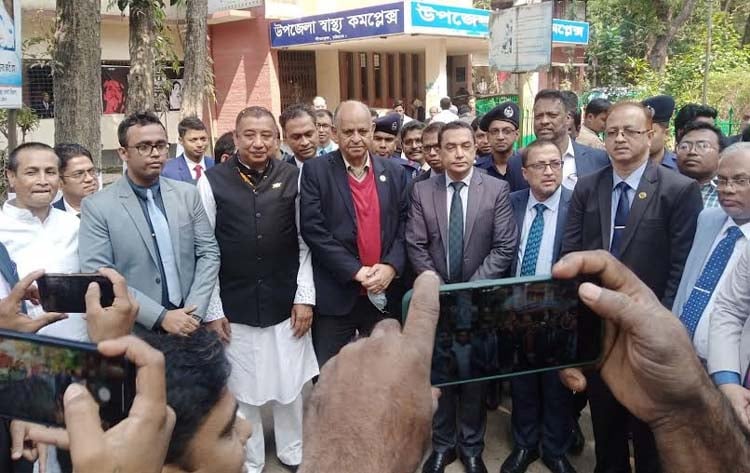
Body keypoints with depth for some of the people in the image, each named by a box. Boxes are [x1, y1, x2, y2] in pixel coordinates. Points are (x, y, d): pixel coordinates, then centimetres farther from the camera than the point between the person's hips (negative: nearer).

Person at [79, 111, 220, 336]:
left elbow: (209, 252, 3)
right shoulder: (97, 207, -7)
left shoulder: (187, 194, 3)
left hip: (189, 325, 3)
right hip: (135, 331, -3)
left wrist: (193, 313, -9)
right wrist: (161, 317, -17)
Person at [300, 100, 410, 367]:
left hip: (386, 293, 3)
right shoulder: (316, 171, -4)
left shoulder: (395, 172, 7)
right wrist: (356, 271, -16)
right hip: (335, 295, -3)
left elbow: (405, 225, 6)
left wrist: (391, 266, -11)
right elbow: (313, 230, -11)